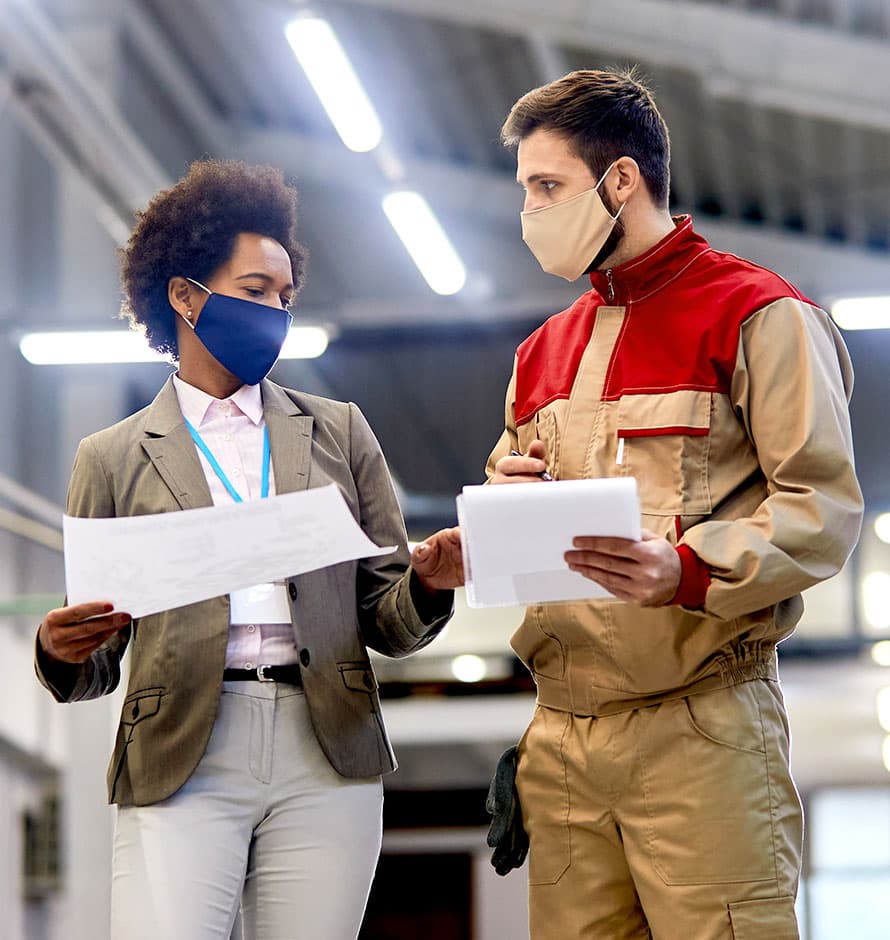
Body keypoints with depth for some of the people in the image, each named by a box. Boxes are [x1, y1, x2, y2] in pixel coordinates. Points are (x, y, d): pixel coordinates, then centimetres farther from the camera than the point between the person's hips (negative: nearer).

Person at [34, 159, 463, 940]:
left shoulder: (339, 432, 17)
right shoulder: (115, 457, 12)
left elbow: (386, 624, 14)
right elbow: (94, 667, 12)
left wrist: (427, 583, -8)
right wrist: (62, 651, -12)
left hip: (326, 760, 2)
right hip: (179, 765, -2)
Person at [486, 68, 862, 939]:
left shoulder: (755, 314, -1)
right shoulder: (545, 350, 22)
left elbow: (823, 507, -9)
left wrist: (687, 570, -24)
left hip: (701, 727, -6)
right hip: (560, 733, 7)